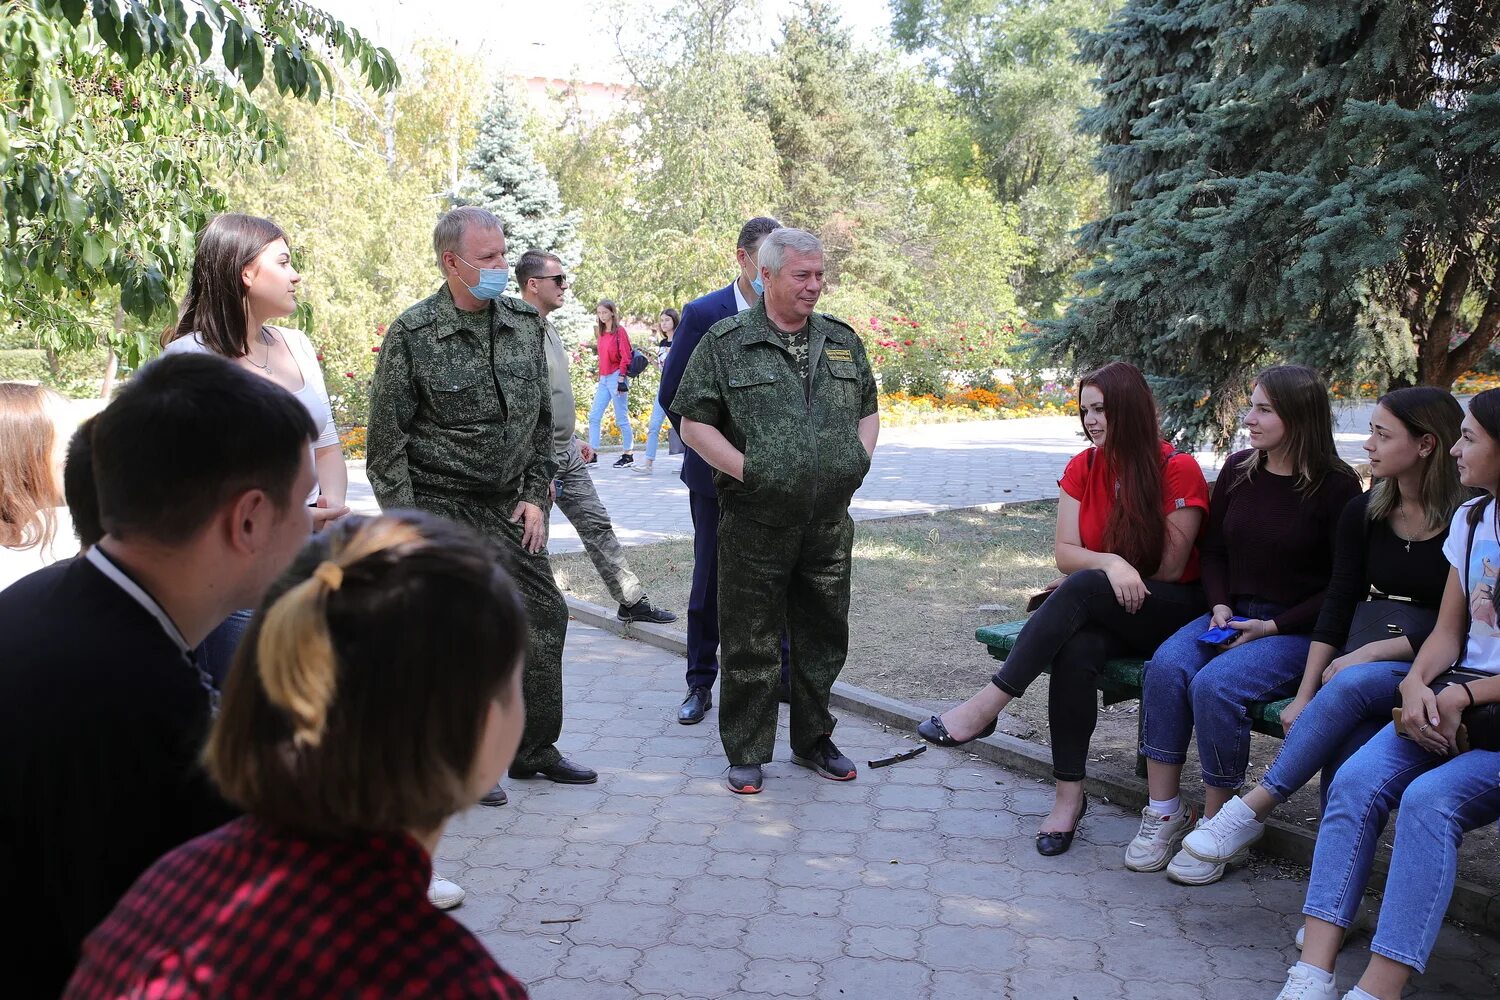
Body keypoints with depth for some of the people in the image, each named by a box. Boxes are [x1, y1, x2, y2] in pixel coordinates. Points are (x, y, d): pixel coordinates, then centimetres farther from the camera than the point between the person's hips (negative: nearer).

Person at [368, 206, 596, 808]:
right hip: (441, 508, -5)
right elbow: (387, 440, -8)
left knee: (544, 617, 8)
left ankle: (535, 749, 24)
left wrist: (535, 495, 5)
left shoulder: (525, 323, 5)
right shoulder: (413, 335, -10)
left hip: (509, 506, 6)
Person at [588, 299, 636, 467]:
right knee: (594, 416, 2)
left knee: (621, 418, -2)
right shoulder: (601, 333, 14)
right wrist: (600, 377, 14)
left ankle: (628, 455, 7)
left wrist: (621, 378, -16)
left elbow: (625, 357, -11)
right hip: (603, 379, 8)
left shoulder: (619, 331, -6)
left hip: (616, 377, -8)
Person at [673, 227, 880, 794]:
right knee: (751, 641, 4)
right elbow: (694, 424, -5)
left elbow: (869, 409, 21)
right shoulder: (726, 343, -3)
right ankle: (746, 753, 18)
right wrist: (745, 469, -13)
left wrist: (861, 456, 4)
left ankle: (814, 741, 31)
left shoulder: (842, 341, 11)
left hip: (829, 523, 4)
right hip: (756, 524, -4)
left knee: (823, 637, 14)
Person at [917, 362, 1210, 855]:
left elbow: (1169, 569, -8)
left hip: (1169, 610, -4)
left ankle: (989, 703, -34)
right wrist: (1112, 564, -21)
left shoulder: (1179, 470, -9)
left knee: (1083, 588, -35)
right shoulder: (1083, 468, 6)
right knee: (1075, 651, -33)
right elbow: (1065, 552, 0)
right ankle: (1069, 794, -26)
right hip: (1100, 613, 4)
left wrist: (1092, 578, -4)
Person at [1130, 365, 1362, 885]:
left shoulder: (1336, 485, -9)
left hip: (1297, 630, -5)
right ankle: (1163, 811, -16)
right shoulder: (1238, 469, 7)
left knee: (1215, 684, -31)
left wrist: (1273, 626, -14)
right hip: (1231, 616, 5)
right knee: (1165, 665, -24)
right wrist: (1220, 607, -2)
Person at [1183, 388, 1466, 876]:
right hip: (1371, 656, 4)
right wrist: (1305, 696, -8)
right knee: (1346, 737, -29)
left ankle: (1255, 807, -28)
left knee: (1352, 684, -33)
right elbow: (1337, 607, 1)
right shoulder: (1363, 513, 6)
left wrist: (1372, 651, -17)